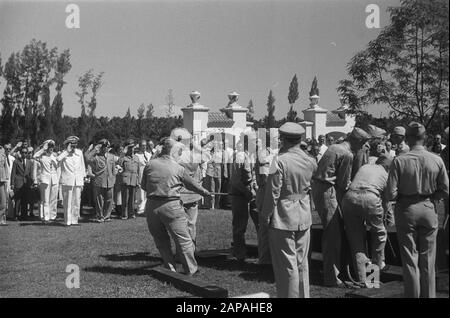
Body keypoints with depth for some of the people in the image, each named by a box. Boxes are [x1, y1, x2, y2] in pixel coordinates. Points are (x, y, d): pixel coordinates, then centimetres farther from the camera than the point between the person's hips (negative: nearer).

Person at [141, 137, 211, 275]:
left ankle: (170, 268, 20)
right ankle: (190, 269, 14)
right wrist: (205, 192, 25)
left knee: (160, 239, 17)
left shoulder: (150, 165, 1)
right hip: (171, 206, -3)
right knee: (183, 238, 7)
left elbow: (143, 185, 10)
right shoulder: (178, 168, -4)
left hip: (152, 206, 3)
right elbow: (192, 184, 9)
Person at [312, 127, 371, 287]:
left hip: (317, 187, 10)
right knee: (333, 234, -5)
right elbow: (344, 183, -8)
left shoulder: (334, 147, 16)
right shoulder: (347, 155, -12)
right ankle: (331, 277, -1)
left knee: (335, 231, 18)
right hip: (327, 191, -10)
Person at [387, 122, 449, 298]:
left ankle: (413, 295, 17)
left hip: (406, 211, -2)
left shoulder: (399, 161, -14)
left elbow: (391, 194, -15)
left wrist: (403, 195, 5)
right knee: (428, 260, 13)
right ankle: (428, 295, 22)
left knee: (410, 259, 10)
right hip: (429, 210, 2)